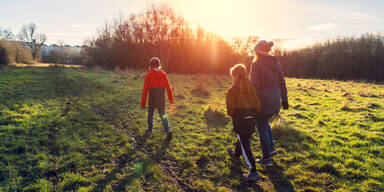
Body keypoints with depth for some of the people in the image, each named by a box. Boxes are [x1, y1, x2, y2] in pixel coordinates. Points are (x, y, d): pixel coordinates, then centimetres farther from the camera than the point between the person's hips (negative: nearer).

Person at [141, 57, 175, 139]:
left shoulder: (148, 75, -11)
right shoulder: (163, 74, -3)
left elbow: (145, 90, -11)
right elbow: (168, 87, 0)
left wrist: (143, 103, -5)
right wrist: (171, 99, 10)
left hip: (152, 100, -2)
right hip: (162, 100, 2)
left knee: (150, 114, 20)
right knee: (163, 115, 9)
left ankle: (150, 129, 35)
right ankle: (168, 130, -8)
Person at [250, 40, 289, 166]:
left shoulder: (256, 65, -13)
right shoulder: (276, 63, 6)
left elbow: (254, 85, -17)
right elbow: (282, 83, 10)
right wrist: (284, 99, 18)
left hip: (262, 100, -7)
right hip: (275, 100, 7)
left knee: (262, 129, 6)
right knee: (264, 122, 29)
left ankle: (267, 158, 15)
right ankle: (271, 148, 26)